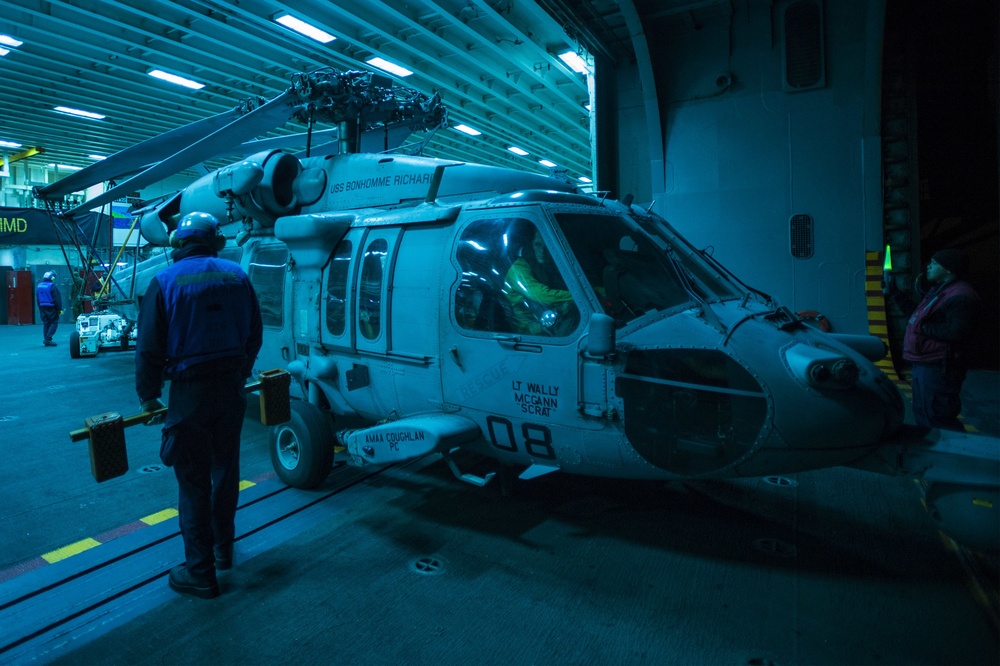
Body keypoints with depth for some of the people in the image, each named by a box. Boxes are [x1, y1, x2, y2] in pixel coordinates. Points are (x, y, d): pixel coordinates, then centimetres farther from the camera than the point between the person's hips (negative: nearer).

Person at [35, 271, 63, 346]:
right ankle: (48, 339, -13)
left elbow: (37, 298, 18)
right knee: (54, 323, -2)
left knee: (46, 323, 12)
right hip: (51, 308, -7)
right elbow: (57, 298, -15)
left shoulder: (39, 286, 11)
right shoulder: (52, 286, -14)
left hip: (42, 307, 7)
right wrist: (60, 309, -12)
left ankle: (46, 340, 12)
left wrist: (40, 308, 24)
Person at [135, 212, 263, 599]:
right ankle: (224, 549, 35)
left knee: (194, 481, 5)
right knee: (226, 469, 20)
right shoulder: (237, 276, 3)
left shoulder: (166, 281, -7)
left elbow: (149, 348, -8)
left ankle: (200, 573, 14)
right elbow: (254, 335, 7)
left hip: (190, 392, -4)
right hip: (232, 387, 4)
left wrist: (149, 396, 4)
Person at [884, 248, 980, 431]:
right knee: (923, 416, 22)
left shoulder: (960, 296, -19)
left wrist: (923, 328, -18)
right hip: (924, 365, 11)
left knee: (939, 421, -6)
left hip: (938, 369, -11)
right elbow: (916, 314, 24)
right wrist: (894, 292, 22)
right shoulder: (939, 290, 16)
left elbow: (956, 332, -29)